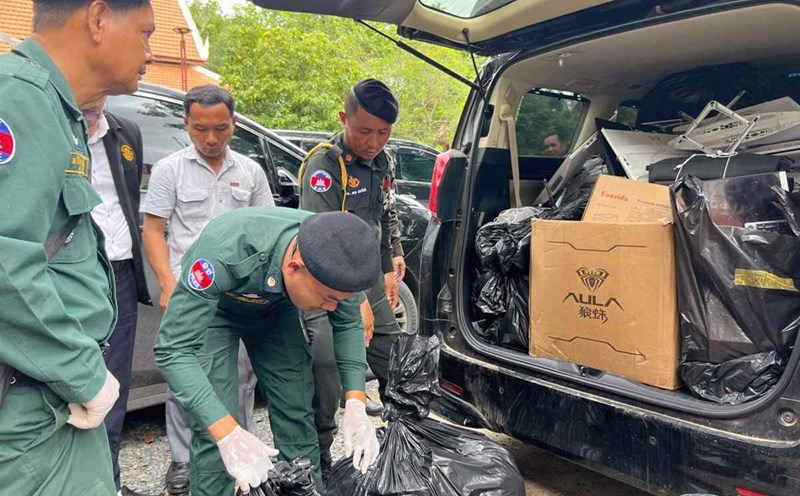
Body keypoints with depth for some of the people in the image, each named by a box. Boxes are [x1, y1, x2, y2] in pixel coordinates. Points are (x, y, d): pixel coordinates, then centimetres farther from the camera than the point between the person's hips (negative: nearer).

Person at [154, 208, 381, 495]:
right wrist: (228, 434, -45)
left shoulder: (333, 256, -29)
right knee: (214, 431, -12)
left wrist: (356, 404, -25)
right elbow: (173, 349, -38)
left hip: (275, 308, 3)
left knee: (297, 414, -1)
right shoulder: (225, 254, -42)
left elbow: (348, 324, -13)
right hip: (213, 310, -3)